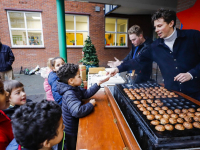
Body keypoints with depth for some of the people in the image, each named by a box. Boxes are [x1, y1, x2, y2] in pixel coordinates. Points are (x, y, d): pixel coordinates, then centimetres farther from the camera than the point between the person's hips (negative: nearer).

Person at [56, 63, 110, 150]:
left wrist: (99, 83, -10)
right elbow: (78, 111, -46)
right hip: (71, 132, -8)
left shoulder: (74, 88, -6)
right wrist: (91, 104, -29)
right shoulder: (69, 94, -35)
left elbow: (86, 93, -4)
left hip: (75, 127, 8)